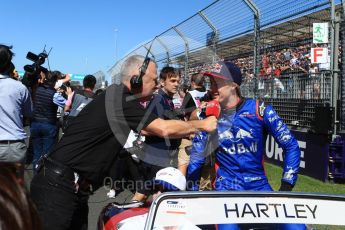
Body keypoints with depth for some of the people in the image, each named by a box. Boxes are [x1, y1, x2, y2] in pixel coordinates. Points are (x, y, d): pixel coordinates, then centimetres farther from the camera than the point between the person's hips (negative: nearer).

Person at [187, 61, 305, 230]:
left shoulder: (259, 110, -7)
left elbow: (291, 146, -3)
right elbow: (196, 155, 5)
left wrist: (286, 186, -6)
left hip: (259, 186, 0)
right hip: (226, 188, 0)